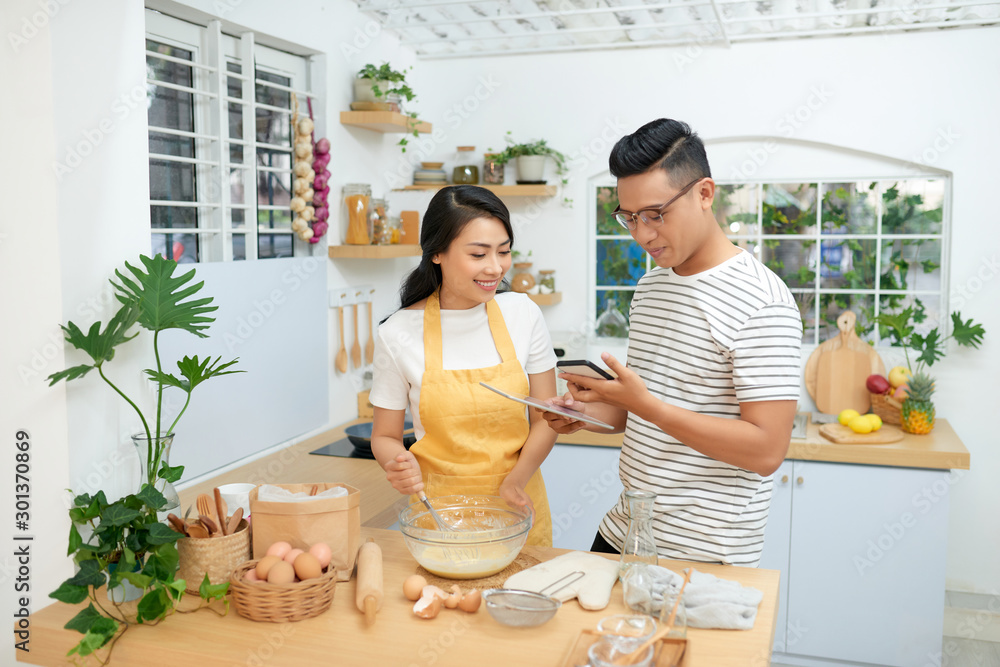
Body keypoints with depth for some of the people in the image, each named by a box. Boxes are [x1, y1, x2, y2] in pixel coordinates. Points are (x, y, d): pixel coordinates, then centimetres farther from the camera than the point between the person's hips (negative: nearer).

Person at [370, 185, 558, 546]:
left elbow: (545, 419, 1)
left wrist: (515, 480, -14)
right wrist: (399, 465, -21)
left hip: (518, 510, 2)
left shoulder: (522, 314, -5)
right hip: (439, 511, -2)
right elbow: (384, 436, 1)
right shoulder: (399, 333, -11)